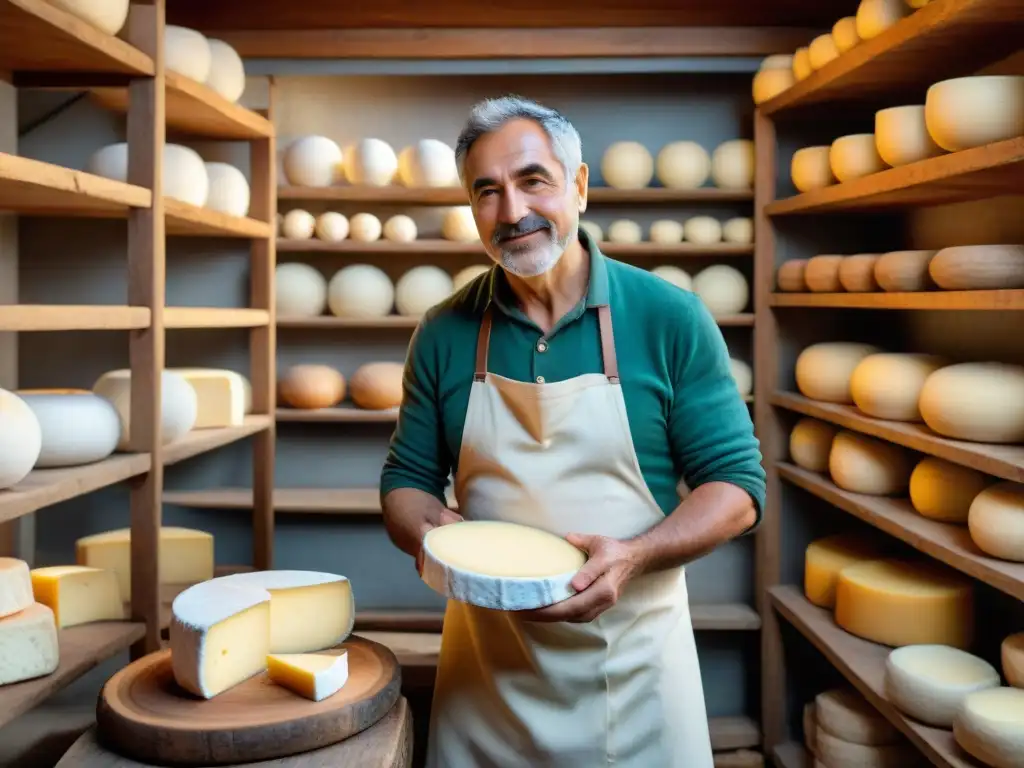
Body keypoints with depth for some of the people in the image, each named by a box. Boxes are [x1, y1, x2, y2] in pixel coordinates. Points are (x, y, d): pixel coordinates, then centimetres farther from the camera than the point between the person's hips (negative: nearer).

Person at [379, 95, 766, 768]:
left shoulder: (670, 319, -8)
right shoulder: (445, 334, -1)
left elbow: (737, 486, -6)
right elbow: (407, 481, 7)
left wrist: (633, 555, -22)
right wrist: (431, 531, -15)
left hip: (632, 661, -1)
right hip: (484, 667, 2)